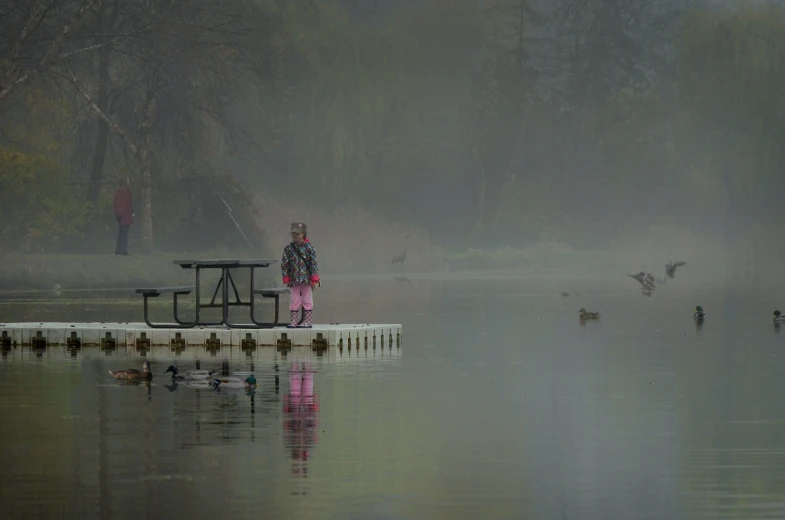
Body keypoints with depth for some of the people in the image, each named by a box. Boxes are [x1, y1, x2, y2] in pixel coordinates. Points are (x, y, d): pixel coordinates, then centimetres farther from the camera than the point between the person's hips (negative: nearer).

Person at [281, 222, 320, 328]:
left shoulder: (309, 248, -3)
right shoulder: (288, 248, 1)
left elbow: (313, 263, -3)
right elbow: (284, 263, 3)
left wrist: (314, 279, -6)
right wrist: (286, 278, -2)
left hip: (306, 279, -1)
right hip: (293, 280, 1)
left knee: (307, 301, 5)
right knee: (294, 301, 6)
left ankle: (308, 322, 11)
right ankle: (294, 322, 13)